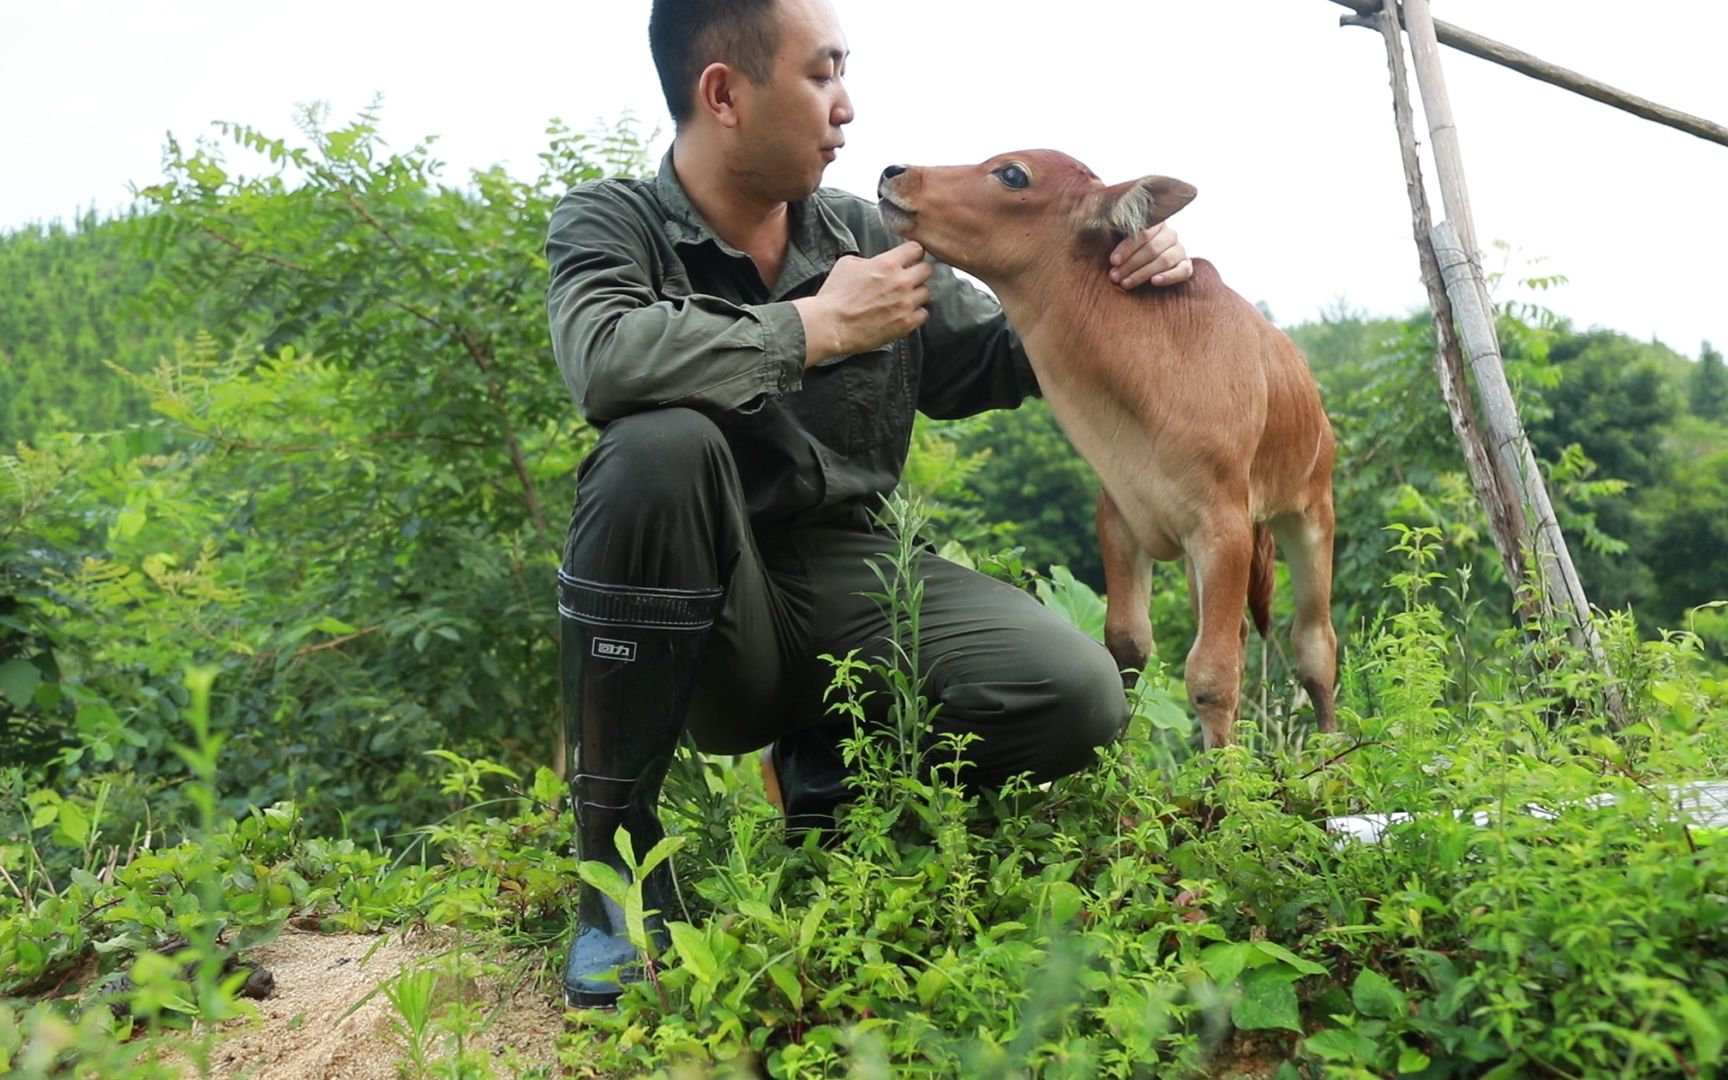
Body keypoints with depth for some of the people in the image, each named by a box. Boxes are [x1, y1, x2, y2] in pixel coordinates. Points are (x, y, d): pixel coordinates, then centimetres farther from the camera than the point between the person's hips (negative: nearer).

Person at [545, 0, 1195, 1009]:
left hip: (852, 583, 3)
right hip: (695, 620, -2)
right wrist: (817, 326, -19)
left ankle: (831, 769, 10)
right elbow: (604, 360, -27)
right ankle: (617, 856, -18)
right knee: (661, 445, -34)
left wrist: (1111, 283, -1)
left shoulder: (870, 237, 5)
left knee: (1077, 697, -21)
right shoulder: (610, 224, -4)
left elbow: (1000, 359, 17)